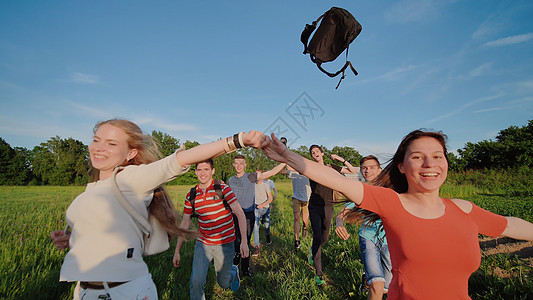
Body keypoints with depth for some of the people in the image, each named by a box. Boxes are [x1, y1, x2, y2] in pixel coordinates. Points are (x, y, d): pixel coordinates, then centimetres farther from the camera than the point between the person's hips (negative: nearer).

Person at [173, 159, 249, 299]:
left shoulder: (223, 189, -13)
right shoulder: (191, 196, -1)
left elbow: (240, 214, -14)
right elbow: (185, 223, 8)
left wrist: (244, 241, -22)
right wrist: (177, 251, 9)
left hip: (224, 244, -2)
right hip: (202, 244, 3)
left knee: (223, 283, 14)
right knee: (196, 282, -8)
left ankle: (233, 272, 48)